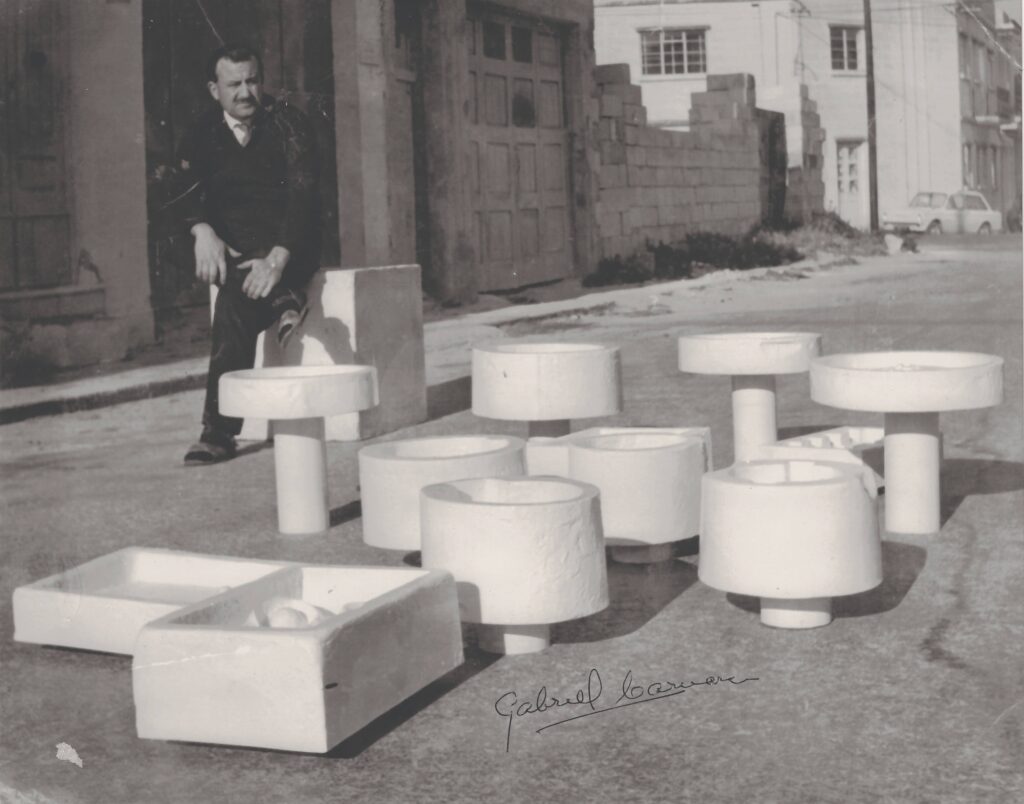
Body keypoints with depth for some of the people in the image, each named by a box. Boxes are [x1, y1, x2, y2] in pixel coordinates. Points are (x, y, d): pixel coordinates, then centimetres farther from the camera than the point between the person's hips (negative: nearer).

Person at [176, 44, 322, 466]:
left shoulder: (288, 123, -4)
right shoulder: (202, 135, 7)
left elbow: (303, 192, -16)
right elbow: (189, 192, -7)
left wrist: (277, 260, -30)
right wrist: (203, 231, -32)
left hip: (291, 247, -3)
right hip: (235, 249, 3)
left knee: (235, 300, -31)